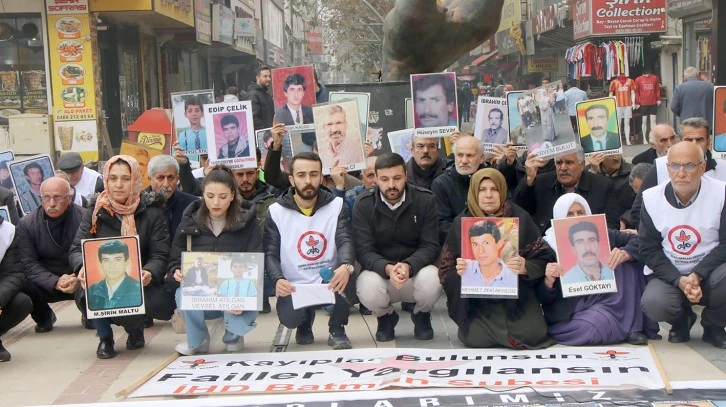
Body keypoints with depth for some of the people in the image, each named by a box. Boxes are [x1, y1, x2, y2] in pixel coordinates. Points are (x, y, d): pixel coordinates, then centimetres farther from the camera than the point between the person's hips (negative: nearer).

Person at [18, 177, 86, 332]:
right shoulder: (26, 225, -6)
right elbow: (28, 263, -10)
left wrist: (79, 279, -31)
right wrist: (55, 282, -26)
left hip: (81, 281, -2)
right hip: (47, 284, 2)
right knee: (20, 286, -28)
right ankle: (44, 317, 7)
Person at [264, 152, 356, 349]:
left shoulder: (336, 205, 1)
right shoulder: (276, 212, -1)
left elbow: (345, 240, -12)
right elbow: (270, 253, -5)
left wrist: (346, 266, -37)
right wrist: (277, 279, -28)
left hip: (329, 280, 0)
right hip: (294, 286, 0)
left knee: (347, 277, -34)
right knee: (289, 317, -30)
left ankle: (337, 329, -3)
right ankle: (305, 324, 14)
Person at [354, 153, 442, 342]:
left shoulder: (425, 199, -7)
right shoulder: (363, 204, -7)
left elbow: (430, 246, -10)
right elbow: (363, 250, -12)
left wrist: (409, 266, -31)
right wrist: (387, 268, -33)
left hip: (417, 269, 0)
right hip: (379, 270, 0)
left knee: (431, 280, -33)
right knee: (367, 288, -33)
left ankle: (421, 315, 7)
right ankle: (386, 317, 7)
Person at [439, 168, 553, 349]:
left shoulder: (520, 218, -1)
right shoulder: (461, 223, 2)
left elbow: (541, 261, -3)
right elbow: (445, 270, 3)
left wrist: (525, 267, -25)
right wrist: (458, 272, -20)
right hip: (476, 301, 0)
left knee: (531, 334, -22)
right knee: (475, 339, -22)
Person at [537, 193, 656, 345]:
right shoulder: (548, 246, -7)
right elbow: (542, 298, -8)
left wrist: (624, 253, -24)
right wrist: (548, 281, -32)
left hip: (605, 303, 4)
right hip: (569, 317, -4)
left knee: (629, 263, -9)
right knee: (595, 328, -37)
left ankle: (633, 326, -11)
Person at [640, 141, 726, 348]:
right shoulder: (652, 198, -6)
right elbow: (649, 249, -4)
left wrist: (698, 274, -24)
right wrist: (679, 281, -18)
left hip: (709, 272, 0)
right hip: (670, 275, 1)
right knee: (653, 304, -30)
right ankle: (682, 320, 11)